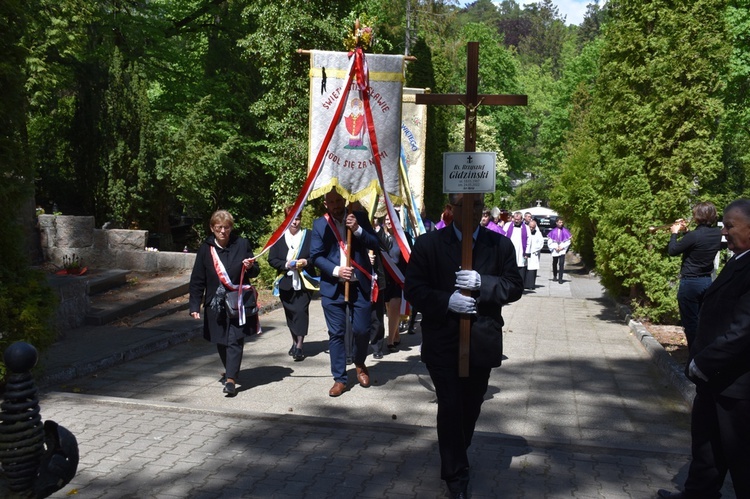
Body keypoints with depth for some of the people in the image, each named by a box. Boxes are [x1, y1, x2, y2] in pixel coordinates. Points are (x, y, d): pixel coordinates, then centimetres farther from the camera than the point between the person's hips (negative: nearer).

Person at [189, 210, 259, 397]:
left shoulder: (242, 244, 0)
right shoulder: (205, 249, 2)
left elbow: (255, 271, 9)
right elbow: (197, 280, 4)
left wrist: (250, 267, -15)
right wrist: (195, 305, -1)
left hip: (239, 301, -2)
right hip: (215, 302, 2)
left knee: (235, 340, -9)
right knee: (220, 341, 13)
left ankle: (231, 379, -10)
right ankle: (230, 371, 35)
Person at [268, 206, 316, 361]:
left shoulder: (308, 236, -1)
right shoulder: (278, 238, 4)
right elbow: (272, 260, 3)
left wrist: (306, 262, -18)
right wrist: (286, 264, -13)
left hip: (304, 282, -3)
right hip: (286, 283, 3)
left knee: (301, 311, -10)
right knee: (290, 312, 12)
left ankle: (299, 346, -7)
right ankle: (295, 341, 29)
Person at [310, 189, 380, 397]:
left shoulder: (359, 217, 4)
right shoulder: (319, 224, 3)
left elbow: (375, 243, -2)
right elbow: (315, 255, -1)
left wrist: (358, 229, -17)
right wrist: (336, 270, -14)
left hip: (360, 285, 0)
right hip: (332, 287, 0)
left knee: (362, 330, 2)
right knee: (336, 333, 2)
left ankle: (360, 364, 31)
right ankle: (339, 379, 13)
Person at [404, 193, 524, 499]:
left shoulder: (501, 245, 1)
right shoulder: (428, 244, -4)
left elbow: (515, 287, -2)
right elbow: (413, 289, -6)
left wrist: (482, 283, -19)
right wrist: (446, 301, -21)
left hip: (482, 342, 3)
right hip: (443, 343, -2)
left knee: (471, 407, 16)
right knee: (450, 407, -1)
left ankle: (456, 458, 41)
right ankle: (456, 474, 17)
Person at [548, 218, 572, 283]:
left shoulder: (565, 231, 2)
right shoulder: (553, 231, 4)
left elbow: (568, 241, 2)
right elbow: (550, 241, 3)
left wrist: (562, 247, -9)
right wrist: (555, 247, -9)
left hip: (562, 250, -2)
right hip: (555, 250, 2)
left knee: (561, 263, -13)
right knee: (554, 263, 12)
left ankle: (560, 278, -12)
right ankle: (555, 276, 32)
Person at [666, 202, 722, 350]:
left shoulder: (694, 236, -21)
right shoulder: (718, 233, 0)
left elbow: (672, 251, -10)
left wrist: (674, 233, 3)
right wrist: (685, 231, 13)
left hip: (690, 283, -7)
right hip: (708, 281, 7)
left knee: (690, 323, 2)